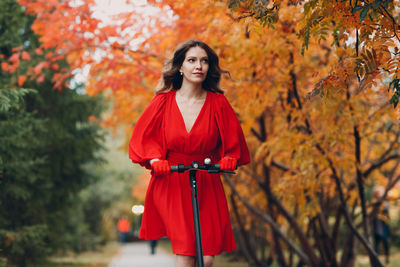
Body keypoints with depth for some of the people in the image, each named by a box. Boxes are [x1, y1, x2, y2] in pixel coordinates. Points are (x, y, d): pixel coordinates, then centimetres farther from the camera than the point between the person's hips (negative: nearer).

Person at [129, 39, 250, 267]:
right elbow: (144, 137, 5)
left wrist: (229, 158, -13)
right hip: (170, 183, -1)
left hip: (207, 186, 1)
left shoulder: (218, 103, 2)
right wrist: (155, 159, -13)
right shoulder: (164, 102, 2)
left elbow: (233, 141, 8)